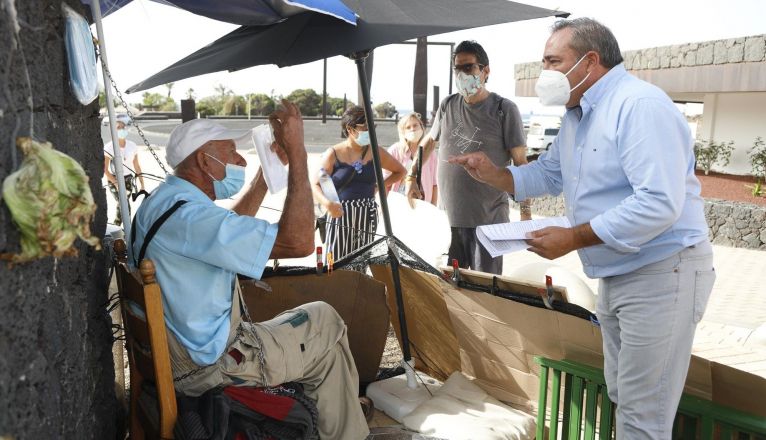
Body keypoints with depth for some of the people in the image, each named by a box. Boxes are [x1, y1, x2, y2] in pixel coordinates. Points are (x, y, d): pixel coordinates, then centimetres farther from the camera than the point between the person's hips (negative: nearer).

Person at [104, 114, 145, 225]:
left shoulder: (132, 146, -2)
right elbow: (105, 169, -10)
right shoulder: (109, 147, -12)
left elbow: (136, 166, 7)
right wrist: (116, 183, -21)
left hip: (128, 179, 4)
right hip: (114, 180, -4)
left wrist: (142, 184, 5)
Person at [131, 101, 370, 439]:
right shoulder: (188, 215, -29)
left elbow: (232, 227, 22)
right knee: (328, 336, 5)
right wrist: (297, 151, -27)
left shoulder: (164, 198, 5)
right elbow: (298, 242, -34)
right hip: (207, 364, -10)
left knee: (321, 317, 17)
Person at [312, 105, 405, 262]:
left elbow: (400, 171, 21)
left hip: (367, 215, 2)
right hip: (339, 214, -2)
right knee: (336, 263, -7)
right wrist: (327, 204, -25)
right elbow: (315, 185, -6)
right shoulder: (333, 154, 0)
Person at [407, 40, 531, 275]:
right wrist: (412, 178, 18)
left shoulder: (503, 109, -5)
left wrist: (526, 211, -8)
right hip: (448, 217, 4)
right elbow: (429, 141, 23)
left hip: (488, 220, -4)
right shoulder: (448, 105, 7)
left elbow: (520, 162, -5)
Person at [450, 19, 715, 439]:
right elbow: (547, 174, 15)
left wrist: (573, 238, -26)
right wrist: (492, 174, -2)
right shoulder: (575, 116, 10)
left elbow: (659, 203, -30)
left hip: (661, 274, -9)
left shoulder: (640, 105, -22)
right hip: (615, 275, 10)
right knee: (621, 394, 22)